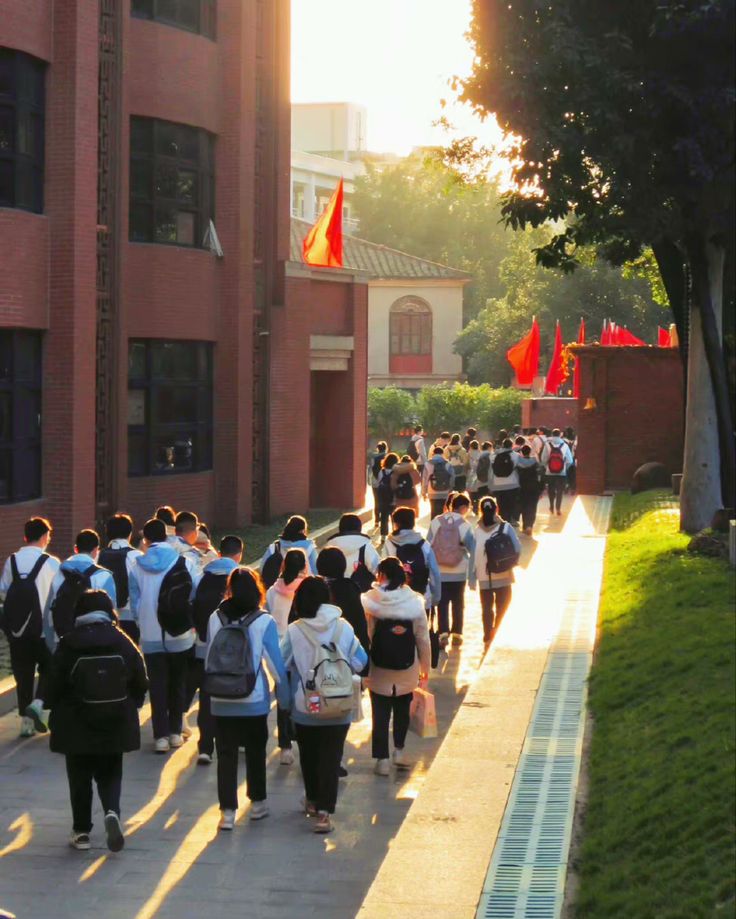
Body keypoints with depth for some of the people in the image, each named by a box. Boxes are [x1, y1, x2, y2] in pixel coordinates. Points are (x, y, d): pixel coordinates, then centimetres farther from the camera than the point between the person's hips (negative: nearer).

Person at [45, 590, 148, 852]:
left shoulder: (68, 645, -10)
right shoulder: (123, 643, -4)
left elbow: (54, 685, -8)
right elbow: (140, 683, 1)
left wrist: (53, 709, 10)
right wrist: (130, 707, 18)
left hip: (76, 725, -2)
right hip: (115, 724, 2)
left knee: (80, 778, 11)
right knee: (110, 774, 14)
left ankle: (81, 831, 13)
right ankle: (112, 811, -12)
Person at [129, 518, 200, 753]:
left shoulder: (138, 566, -3)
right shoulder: (184, 562, -5)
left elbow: (134, 601, 1)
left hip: (151, 637, 0)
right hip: (180, 635, 0)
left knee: (157, 685, 5)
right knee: (178, 683, 16)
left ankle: (161, 735, -1)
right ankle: (175, 732, 19)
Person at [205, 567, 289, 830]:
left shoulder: (215, 618, -3)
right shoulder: (264, 622, -10)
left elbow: (208, 659, 4)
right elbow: (275, 663, -8)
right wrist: (285, 697, 0)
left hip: (221, 702, 1)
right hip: (254, 700, -1)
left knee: (226, 754, 5)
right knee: (256, 752, 15)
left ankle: (227, 811, 1)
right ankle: (257, 803, 25)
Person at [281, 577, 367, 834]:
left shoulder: (294, 631, -12)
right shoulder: (344, 628, -8)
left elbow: (283, 665, -6)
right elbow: (360, 661, -1)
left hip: (305, 708, 0)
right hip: (339, 708, 0)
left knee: (309, 755, 20)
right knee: (331, 757, 1)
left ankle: (313, 800, 36)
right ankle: (324, 811, -9)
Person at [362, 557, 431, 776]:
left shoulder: (370, 602, -12)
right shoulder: (415, 603, -7)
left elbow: (365, 636, -9)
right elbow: (423, 639, -2)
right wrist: (425, 668, 9)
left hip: (379, 670, -2)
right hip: (407, 672, 2)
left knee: (380, 713, 8)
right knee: (402, 709, 23)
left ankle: (382, 759, 9)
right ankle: (399, 750, 22)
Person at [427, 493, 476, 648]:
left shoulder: (436, 522, -5)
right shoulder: (465, 526, -12)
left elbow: (428, 546, -2)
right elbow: (472, 550, -10)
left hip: (439, 571, 1)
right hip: (459, 573, -1)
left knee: (442, 603, 7)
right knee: (458, 603, 14)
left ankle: (443, 633, -7)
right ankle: (457, 634, 17)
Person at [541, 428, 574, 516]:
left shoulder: (547, 445, -6)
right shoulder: (564, 445, -4)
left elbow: (543, 459, -9)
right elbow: (569, 461, -6)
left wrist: (546, 467, 9)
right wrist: (565, 467, 11)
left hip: (550, 472, 1)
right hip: (562, 473, -1)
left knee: (551, 490, 18)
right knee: (560, 491, 6)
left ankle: (552, 506, 27)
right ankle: (558, 509, 0)